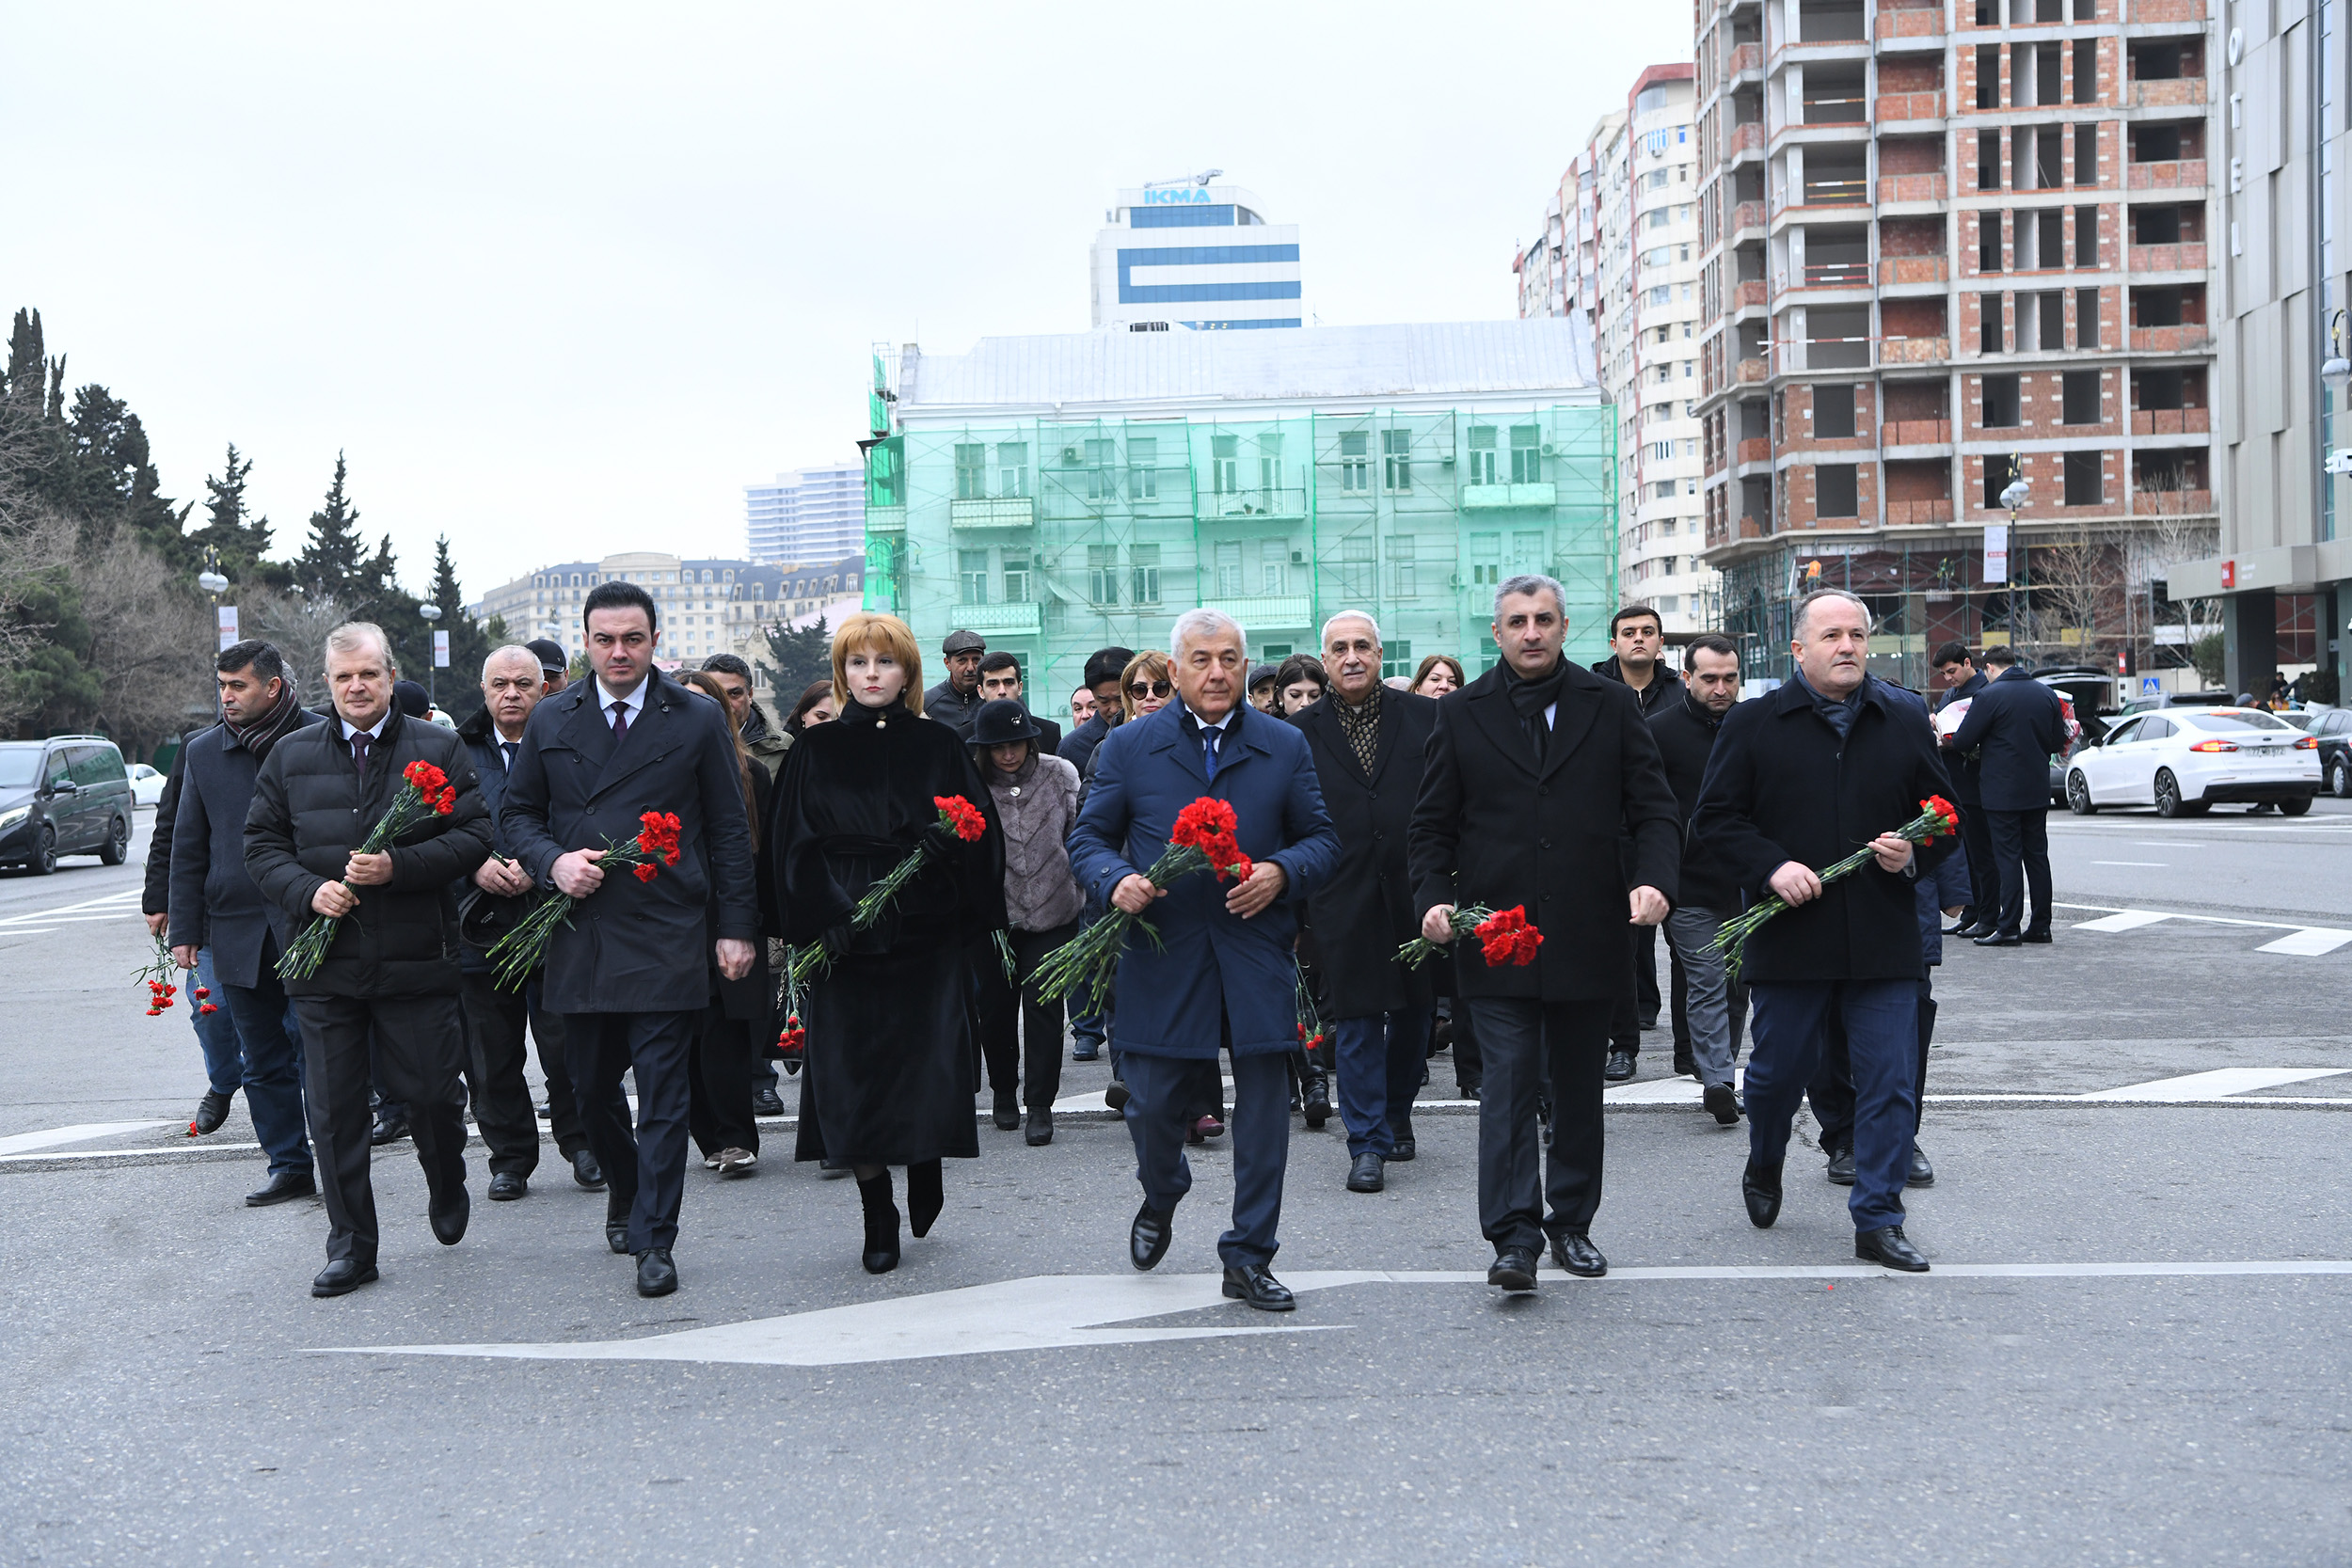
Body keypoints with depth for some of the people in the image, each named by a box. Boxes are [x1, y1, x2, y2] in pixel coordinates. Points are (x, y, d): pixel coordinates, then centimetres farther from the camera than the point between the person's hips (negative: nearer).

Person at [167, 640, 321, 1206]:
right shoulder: (203, 752, 9)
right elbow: (187, 850, 12)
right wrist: (184, 929, 6)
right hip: (237, 931, 4)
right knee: (263, 1062, 8)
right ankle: (289, 1166, 16)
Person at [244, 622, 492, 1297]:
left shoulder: (440, 749, 2)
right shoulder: (291, 755, 9)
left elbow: (475, 835, -4)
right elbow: (261, 843, 9)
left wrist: (398, 866, -17)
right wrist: (307, 890, -10)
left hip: (416, 961, -2)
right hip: (323, 959, 2)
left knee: (432, 1093, 4)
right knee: (333, 1108, 4)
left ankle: (447, 1189, 35)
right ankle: (350, 1246, 14)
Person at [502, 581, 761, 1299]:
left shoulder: (698, 721, 2)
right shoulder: (551, 721, 8)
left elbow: (729, 831, 3)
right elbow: (517, 811, 14)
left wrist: (737, 926, -2)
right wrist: (553, 862, -7)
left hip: (666, 937, -3)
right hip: (579, 936, 3)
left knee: (663, 1095, -4)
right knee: (589, 1085, 13)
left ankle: (653, 1242, 2)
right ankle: (624, 1187, 39)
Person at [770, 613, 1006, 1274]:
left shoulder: (939, 746, 7)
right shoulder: (817, 750, 7)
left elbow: (979, 833, 6)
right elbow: (794, 846, 2)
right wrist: (824, 922, -10)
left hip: (928, 937, 0)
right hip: (843, 941, 0)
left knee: (932, 1068, -5)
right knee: (852, 1078, -1)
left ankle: (926, 1169, 24)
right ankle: (878, 1218, 11)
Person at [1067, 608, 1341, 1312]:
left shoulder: (1286, 746, 8)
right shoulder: (1130, 746, 5)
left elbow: (1323, 837, 9)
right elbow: (1088, 837, 7)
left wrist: (1282, 872, -12)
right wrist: (1117, 880, -15)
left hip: (1257, 957, 1)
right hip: (1162, 956, -1)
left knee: (1264, 1109, 1)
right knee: (1153, 1103, 4)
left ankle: (1249, 1258, 13)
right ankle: (1160, 1198, 38)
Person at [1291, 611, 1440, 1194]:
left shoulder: (1425, 717, 5)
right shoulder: (1302, 733, 4)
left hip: (1416, 891, 1)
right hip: (1344, 900, -1)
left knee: (1415, 1010, 12)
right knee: (1356, 1021, -1)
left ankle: (1397, 1115, 33)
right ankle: (1368, 1144, 3)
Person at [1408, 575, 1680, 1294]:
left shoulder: (1613, 706, 6)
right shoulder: (1461, 714, 5)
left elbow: (1654, 809, 4)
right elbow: (1431, 825, 7)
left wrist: (1654, 878, -14)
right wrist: (1434, 897, -10)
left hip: (1588, 936, 1)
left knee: (1579, 1089, 12)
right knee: (1507, 1085, -7)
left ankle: (1572, 1223, 24)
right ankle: (1513, 1238, -7)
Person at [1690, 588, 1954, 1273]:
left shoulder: (1905, 723, 9)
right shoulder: (1754, 724, 1)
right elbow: (1713, 821, 0)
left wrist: (1913, 851, -4)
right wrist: (1771, 866, -14)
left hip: (1883, 940, 2)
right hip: (1788, 934, -1)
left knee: (1889, 1083, -1)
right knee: (1779, 1070, 11)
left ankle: (1878, 1221, 8)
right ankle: (1764, 1166, 40)